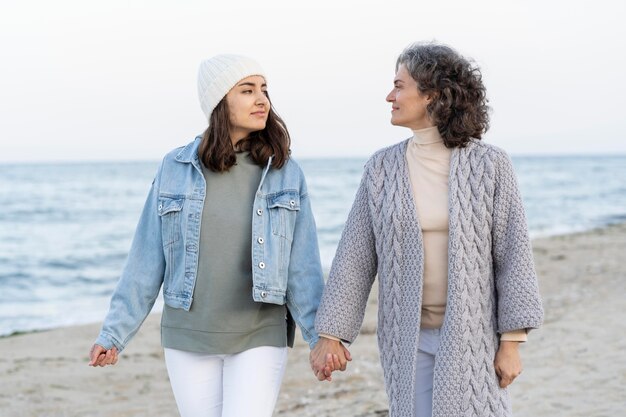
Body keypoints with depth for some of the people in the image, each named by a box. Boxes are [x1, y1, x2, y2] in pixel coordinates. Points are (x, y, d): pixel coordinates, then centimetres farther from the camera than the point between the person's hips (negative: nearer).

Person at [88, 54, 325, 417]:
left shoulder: (286, 173, -2)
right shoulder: (176, 169, -1)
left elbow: (302, 267, -1)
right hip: (188, 338, 1)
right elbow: (147, 260, 3)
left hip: (260, 338, -1)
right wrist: (114, 334, 3)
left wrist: (320, 336, -9)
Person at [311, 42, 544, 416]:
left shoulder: (489, 164, -7)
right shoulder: (383, 168, 1)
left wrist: (511, 342, -10)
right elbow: (355, 257, 1)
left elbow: (512, 254, -7)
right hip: (410, 339, 2)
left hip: (473, 336, -2)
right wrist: (331, 334, -4)